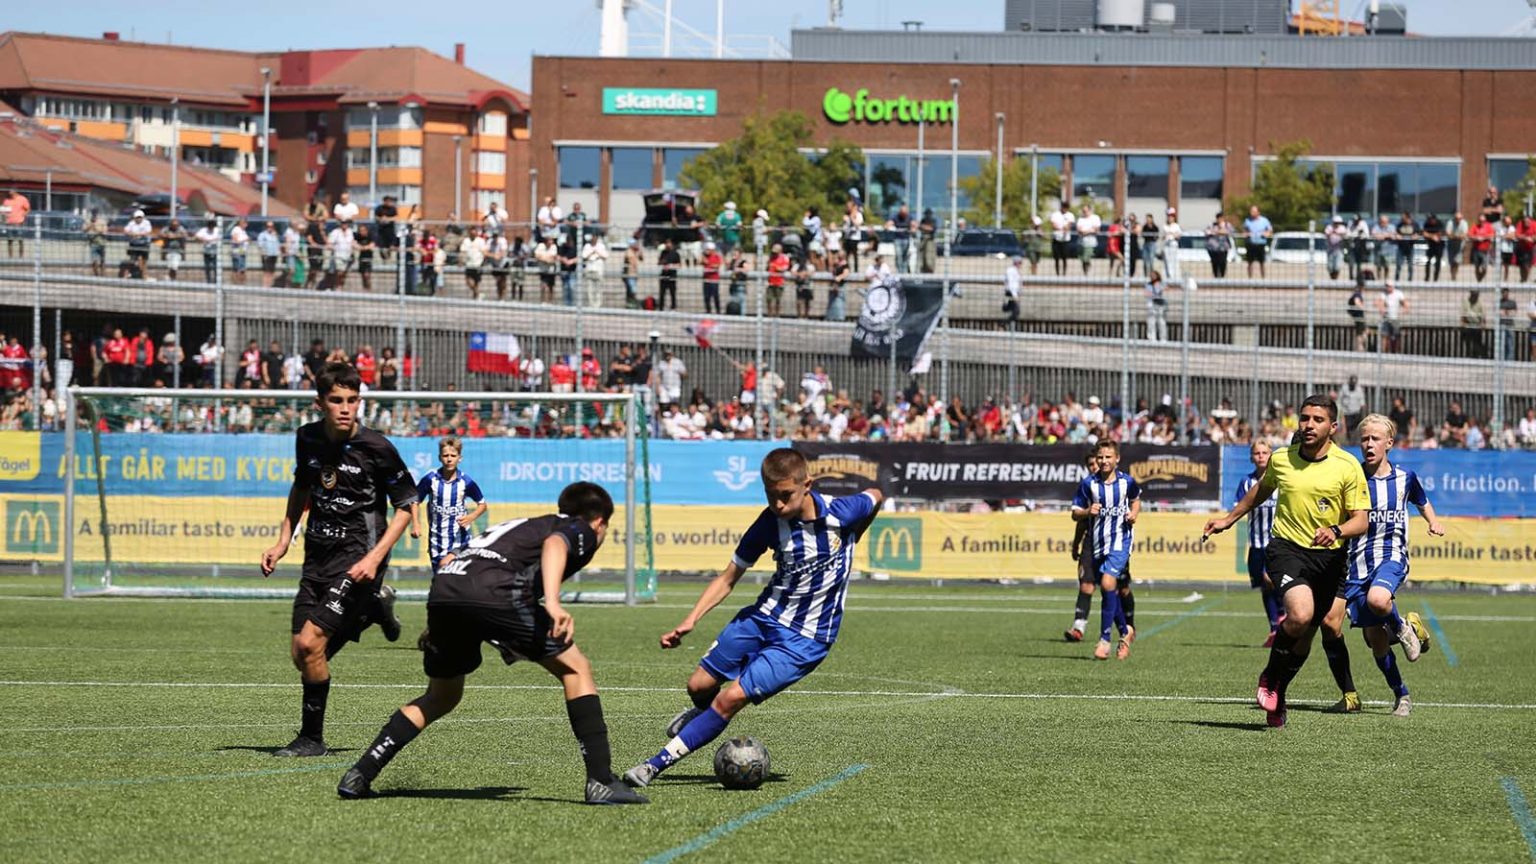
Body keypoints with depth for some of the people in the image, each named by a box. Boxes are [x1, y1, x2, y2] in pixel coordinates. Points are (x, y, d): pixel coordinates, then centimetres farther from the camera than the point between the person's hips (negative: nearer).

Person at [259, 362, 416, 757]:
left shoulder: (376, 448, -13)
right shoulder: (308, 439, 2)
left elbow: (406, 504, -5)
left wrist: (375, 557, -15)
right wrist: (283, 541, 15)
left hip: (357, 556, -6)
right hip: (319, 555, 6)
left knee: (311, 642, -18)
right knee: (302, 656, 4)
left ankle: (312, 738, -3)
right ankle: (373, 607, 28)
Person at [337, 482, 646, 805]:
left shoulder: (525, 525, 40)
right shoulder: (583, 532, 19)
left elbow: (450, 559, 34)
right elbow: (554, 545, -7)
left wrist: (437, 625, 37)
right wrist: (553, 602, -23)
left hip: (442, 589, 7)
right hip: (493, 591, -7)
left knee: (441, 697, 26)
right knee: (575, 669, 8)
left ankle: (359, 776, 19)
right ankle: (601, 781, 1)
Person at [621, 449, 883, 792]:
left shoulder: (841, 513, -19)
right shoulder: (770, 523, -11)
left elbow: (875, 497, 6)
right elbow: (728, 578, 0)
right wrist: (691, 620, -13)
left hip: (805, 640, -4)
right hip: (763, 618, 4)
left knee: (731, 698, -16)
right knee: (699, 686, 7)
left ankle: (658, 763, -11)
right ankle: (702, 713, 45)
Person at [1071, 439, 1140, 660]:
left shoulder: (1127, 482, -1)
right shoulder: (1088, 483, -2)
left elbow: (1135, 500, 20)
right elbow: (1075, 514, 3)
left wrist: (1133, 514, 0)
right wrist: (1088, 512, -18)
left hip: (1120, 540, -3)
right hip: (1098, 542, 3)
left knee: (1108, 584, -20)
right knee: (1110, 592, 10)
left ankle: (1104, 640, -16)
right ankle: (1126, 631, 34)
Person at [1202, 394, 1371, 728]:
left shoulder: (1348, 466, -5)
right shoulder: (1280, 459, 2)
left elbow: (1361, 520, -6)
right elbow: (1261, 490, 25)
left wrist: (1335, 531, -26)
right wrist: (1229, 519, 32)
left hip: (1328, 556, 1)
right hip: (1286, 547, -1)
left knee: (1305, 635, 8)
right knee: (1299, 614, -27)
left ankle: (1277, 697, 31)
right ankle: (1270, 678, -2)